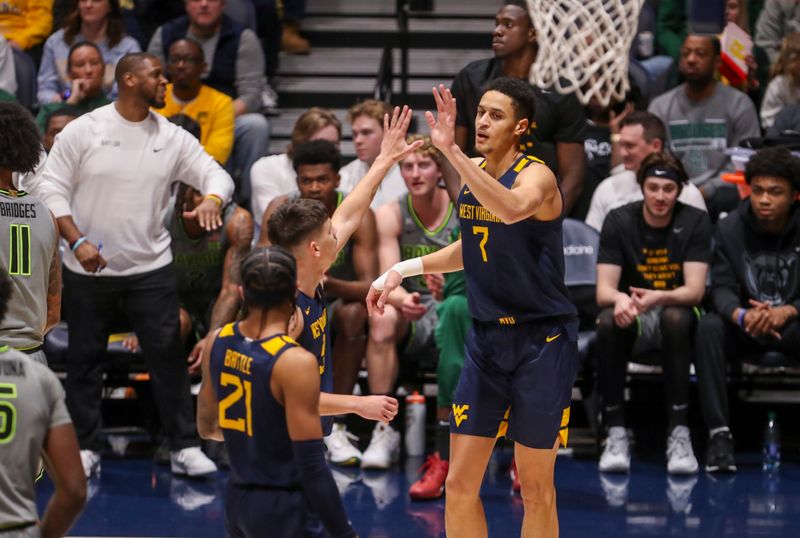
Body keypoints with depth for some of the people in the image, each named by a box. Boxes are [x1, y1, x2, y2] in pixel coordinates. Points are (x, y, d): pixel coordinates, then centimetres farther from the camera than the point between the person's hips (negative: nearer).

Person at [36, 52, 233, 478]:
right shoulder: (83, 131, -5)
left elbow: (215, 173, 1)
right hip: (88, 268, -1)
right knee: (84, 358, 6)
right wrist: (77, 241, -17)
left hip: (151, 268, 1)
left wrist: (212, 200, -23)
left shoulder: (172, 138, 2)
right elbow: (52, 188, -5)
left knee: (168, 356, -2)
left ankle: (184, 447, 5)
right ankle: (85, 447, 18)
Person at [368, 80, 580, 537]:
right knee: (460, 481, 4)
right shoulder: (473, 174, 6)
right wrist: (403, 270, 12)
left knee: (536, 487, 4)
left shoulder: (536, 176, -16)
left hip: (541, 341, -6)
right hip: (487, 337, 6)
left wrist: (452, 151, -45)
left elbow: (512, 208, -41)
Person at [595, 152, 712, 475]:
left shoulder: (695, 222, -7)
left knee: (675, 317, -37)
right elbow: (603, 290, -11)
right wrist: (619, 299, -37)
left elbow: (695, 290, -15)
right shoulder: (619, 222, -5)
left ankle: (679, 433, -35)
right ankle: (615, 433, -28)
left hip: (677, 313, -1)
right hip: (634, 321, 1)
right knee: (608, 322, -34)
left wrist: (658, 298, -37)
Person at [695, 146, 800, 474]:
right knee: (709, 328, -31)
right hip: (746, 328, 1)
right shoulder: (730, 229, -3)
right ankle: (719, 433, -33)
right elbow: (721, 288, -10)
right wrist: (743, 315, -33)